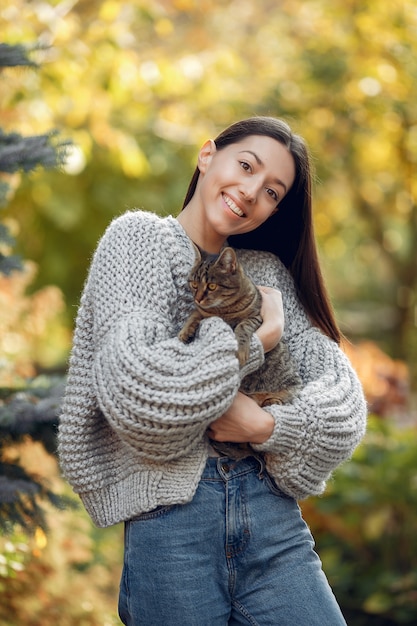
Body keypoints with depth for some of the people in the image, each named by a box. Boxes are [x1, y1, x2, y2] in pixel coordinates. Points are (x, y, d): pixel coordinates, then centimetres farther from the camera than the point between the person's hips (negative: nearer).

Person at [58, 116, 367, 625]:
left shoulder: (269, 271, 16)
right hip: (170, 515, -3)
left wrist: (268, 425, -14)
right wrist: (260, 337, -7)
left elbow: (344, 394, 5)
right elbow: (134, 389, -12)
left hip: (271, 512, 4)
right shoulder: (138, 238, 4)